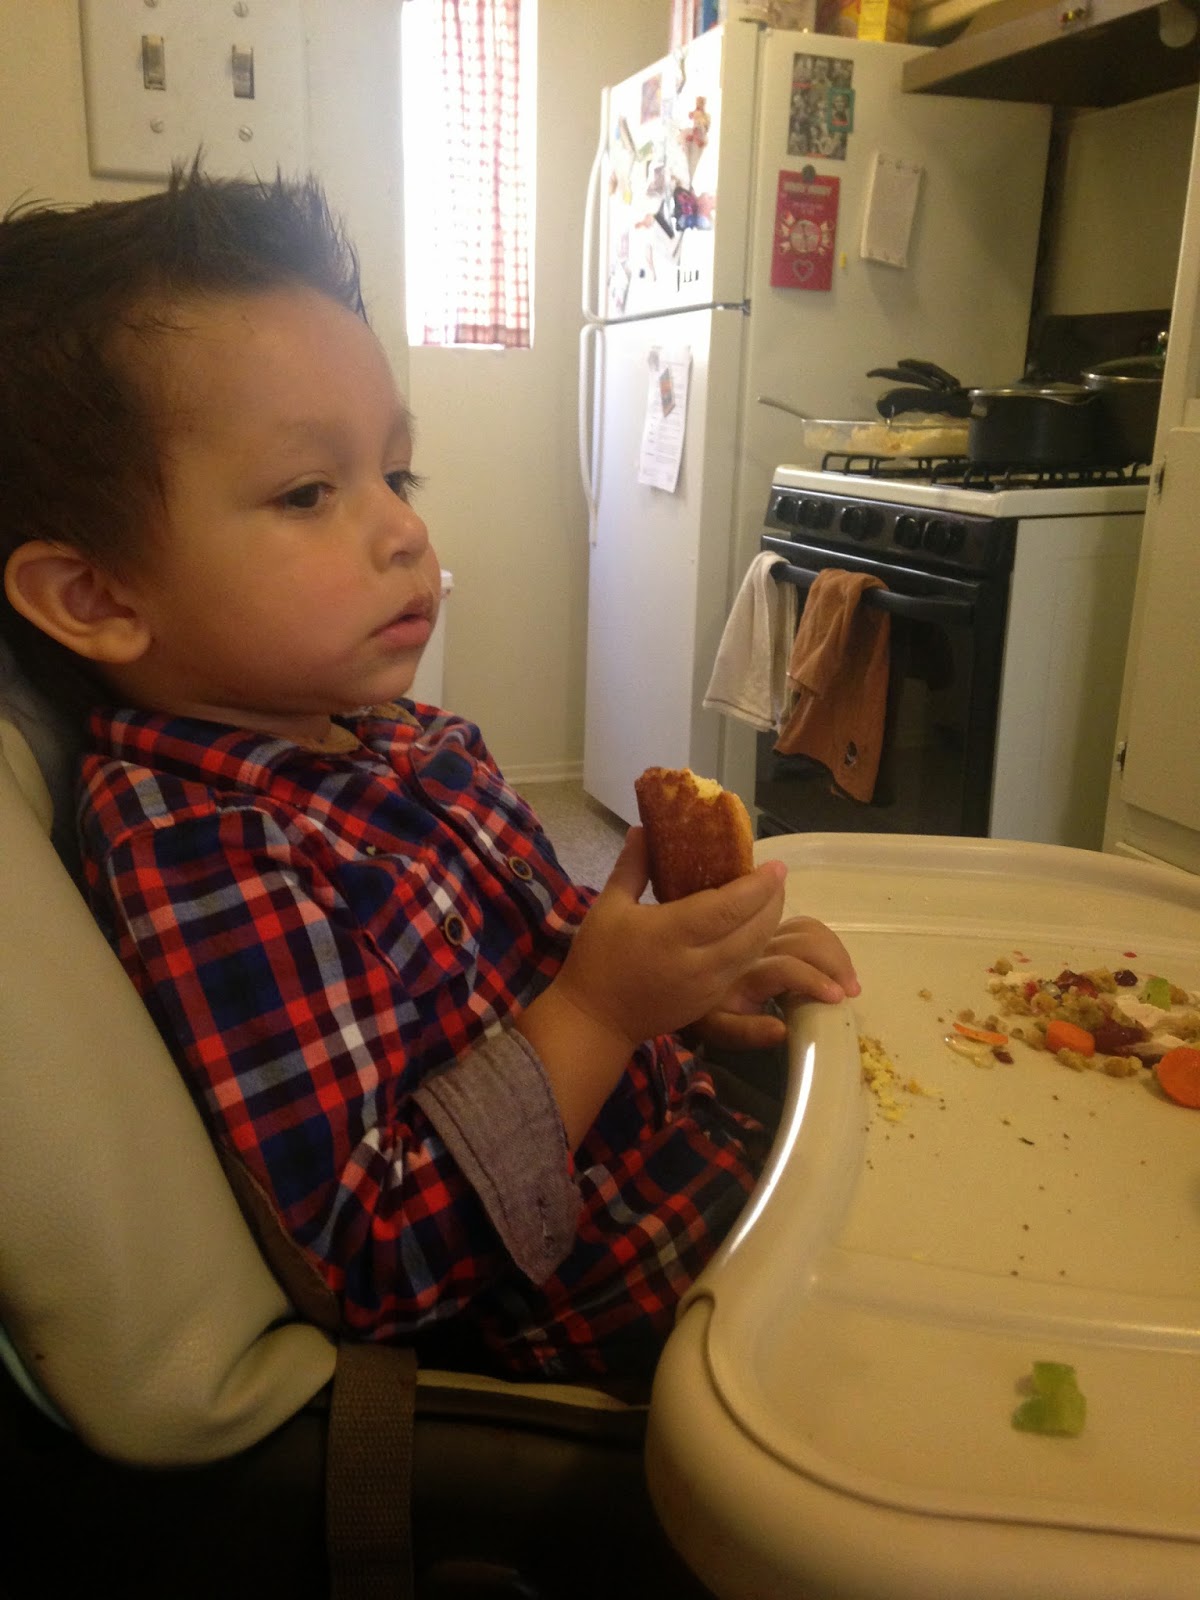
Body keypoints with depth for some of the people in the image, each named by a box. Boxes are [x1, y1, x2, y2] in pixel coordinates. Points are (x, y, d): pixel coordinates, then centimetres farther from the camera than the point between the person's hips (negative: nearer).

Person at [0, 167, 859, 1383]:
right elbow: (361, 1269, -26)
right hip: (589, 1326, -7)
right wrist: (601, 1009, -27)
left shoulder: (405, 737, -1)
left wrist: (682, 975, -1)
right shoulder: (199, 865, -27)